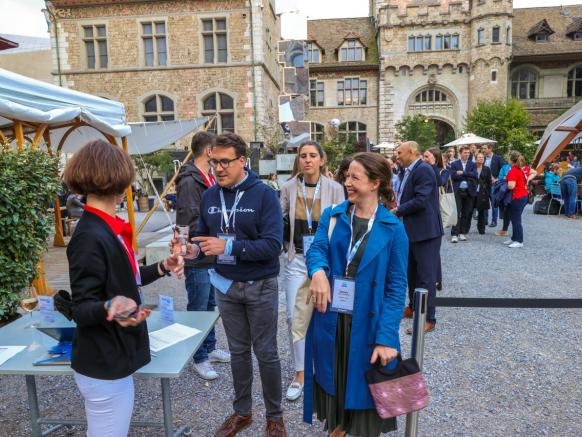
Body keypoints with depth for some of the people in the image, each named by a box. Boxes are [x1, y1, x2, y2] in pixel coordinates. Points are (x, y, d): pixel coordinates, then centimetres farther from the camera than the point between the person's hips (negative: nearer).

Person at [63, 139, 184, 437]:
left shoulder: (108, 228, 4)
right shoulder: (90, 237, -24)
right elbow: (81, 308, -23)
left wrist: (162, 268, 13)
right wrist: (109, 309, -43)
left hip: (114, 357, 10)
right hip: (103, 366, -10)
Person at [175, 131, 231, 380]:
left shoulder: (208, 178, 12)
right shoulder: (189, 181, -18)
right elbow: (190, 222, -23)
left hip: (212, 256, 9)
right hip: (197, 258, -9)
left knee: (210, 306, 21)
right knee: (198, 310, 5)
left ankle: (209, 348, 37)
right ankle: (200, 359, 21)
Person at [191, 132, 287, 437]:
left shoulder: (264, 194, -16)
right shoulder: (209, 195, -1)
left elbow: (272, 245, -24)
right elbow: (203, 235, 6)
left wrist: (228, 246, -31)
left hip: (260, 287, -4)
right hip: (225, 286, 4)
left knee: (266, 353, 10)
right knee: (238, 351, 19)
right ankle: (242, 411, 38)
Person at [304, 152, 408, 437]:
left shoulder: (393, 228, -8)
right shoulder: (331, 216, 1)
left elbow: (396, 287, -10)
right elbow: (317, 248, -13)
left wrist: (386, 337, -17)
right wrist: (318, 270, -36)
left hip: (368, 324, -2)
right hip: (330, 321, 3)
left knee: (366, 391, 15)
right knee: (331, 383, 20)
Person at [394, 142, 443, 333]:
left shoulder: (424, 170, -17)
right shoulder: (409, 171, 13)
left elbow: (420, 201, -25)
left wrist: (397, 210, -15)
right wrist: (397, 208, 1)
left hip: (425, 231, -10)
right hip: (412, 230, 10)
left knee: (426, 276, -2)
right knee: (412, 272, 20)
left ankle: (429, 319, 7)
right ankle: (413, 307, 36)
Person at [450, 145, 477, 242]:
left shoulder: (472, 164, 10)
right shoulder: (454, 164, 4)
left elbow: (475, 175, -7)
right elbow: (454, 176, -10)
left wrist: (463, 173, -14)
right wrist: (468, 176, -10)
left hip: (469, 192, 3)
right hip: (458, 191, -2)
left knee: (466, 214, 6)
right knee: (456, 213, -7)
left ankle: (463, 233, 16)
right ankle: (454, 234, -5)